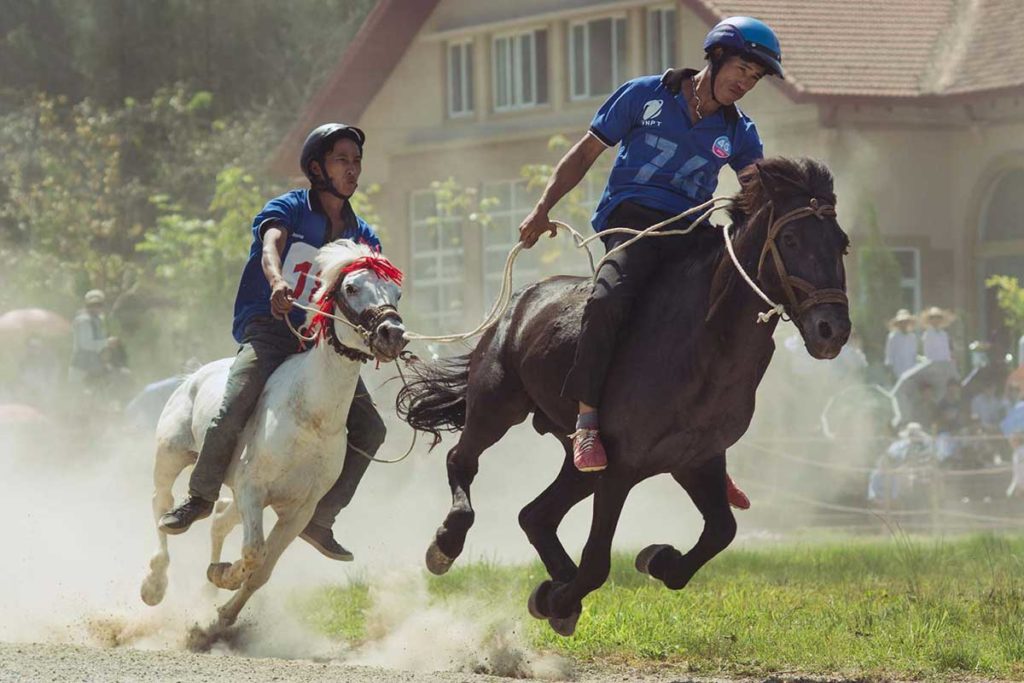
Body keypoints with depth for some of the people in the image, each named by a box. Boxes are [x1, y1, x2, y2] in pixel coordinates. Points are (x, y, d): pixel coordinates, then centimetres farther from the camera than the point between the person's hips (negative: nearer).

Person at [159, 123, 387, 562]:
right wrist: (278, 283, -44)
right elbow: (271, 245, -21)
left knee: (369, 428, -8)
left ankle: (320, 519, 4)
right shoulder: (288, 209, 1)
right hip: (269, 327, -5)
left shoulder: (362, 238, 14)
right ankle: (200, 496, -2)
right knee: (233, 410, -26)